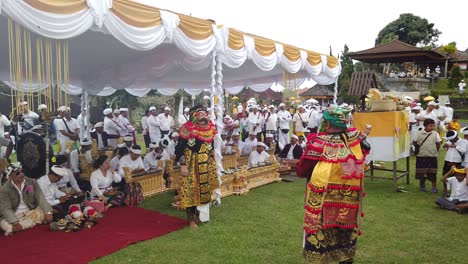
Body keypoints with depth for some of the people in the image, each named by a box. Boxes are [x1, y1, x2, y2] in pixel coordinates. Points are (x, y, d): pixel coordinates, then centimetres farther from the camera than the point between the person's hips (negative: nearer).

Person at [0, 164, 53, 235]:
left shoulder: (32, 182, -2)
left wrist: (48, 213, -26)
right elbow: (6, 209, -16)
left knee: (43, 213, -25)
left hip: (31, 212, 2)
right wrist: (15, 223, -33)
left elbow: (40, 198, -9)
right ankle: (35, 222, -18)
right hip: (14, 216, -2)